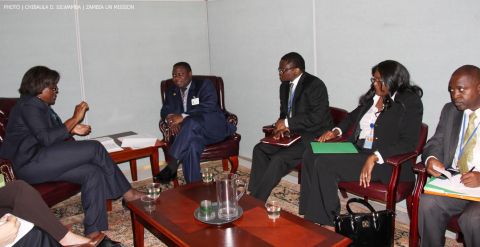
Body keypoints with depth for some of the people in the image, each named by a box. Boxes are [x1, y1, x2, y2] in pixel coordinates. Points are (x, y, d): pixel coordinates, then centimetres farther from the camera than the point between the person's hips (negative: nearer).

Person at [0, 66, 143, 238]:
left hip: (40, 163, 9)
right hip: (30, 161, -9)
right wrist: (75, 119, -15)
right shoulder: (29, 105, -7)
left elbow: (53, 134, 24)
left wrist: (72, 129, 6)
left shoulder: (41, 106, 24)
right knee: (94, 148, -18)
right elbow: (46, 138, -19)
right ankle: (126, 192, -6)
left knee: (93, 172, -14)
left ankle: (93, 233, -17)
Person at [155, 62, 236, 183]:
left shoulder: (205, 85, 0)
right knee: (191, 145, -34)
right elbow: (165, 111, 11)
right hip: (193, 132, 4)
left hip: (213, 127, -4)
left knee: (191, 122, -36)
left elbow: (208, 107, -16)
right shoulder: (171, 92, 19)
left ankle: (172, 164, -38)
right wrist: (170, 119, -16)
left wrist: (183, 117, -27)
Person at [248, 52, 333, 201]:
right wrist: (282, 126, -5)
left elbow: (316, 117, -24)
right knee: (260, 149, -6)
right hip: (293, 132, 9)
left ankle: (256, 200, -13)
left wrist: (287, 123, -19)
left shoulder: (314, 85, -17)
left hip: (314, 137, -9)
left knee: (279, 158, -25)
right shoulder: (285, 86, 9)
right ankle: (253, 195, -4)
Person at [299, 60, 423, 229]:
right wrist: (337, 131, 9)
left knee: (325, 164, -24)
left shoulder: (410, 102, -7)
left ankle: (328, 222, -7)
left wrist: (374, 157, -26)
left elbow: (408, 143, -15)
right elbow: (354, 115, 29)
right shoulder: (373, 96, 12)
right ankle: (311, 216, -7)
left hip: (386, 160, -8)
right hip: (357, 148, 8)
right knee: (311, 154, -11)